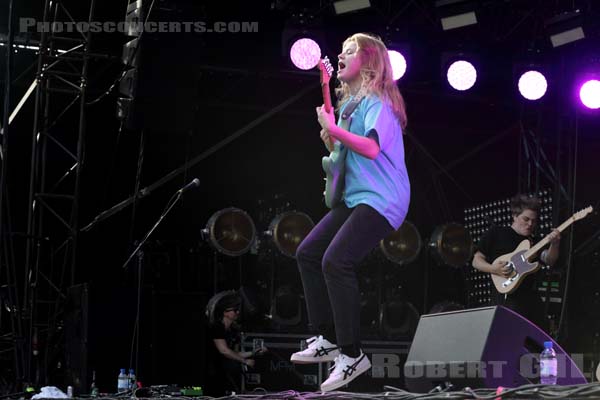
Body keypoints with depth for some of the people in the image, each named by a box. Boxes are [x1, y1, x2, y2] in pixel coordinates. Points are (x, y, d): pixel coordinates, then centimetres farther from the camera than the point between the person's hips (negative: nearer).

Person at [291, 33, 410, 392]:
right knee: (308, 253, 4)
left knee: (336, 261, -24)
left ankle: (352, 354, -15)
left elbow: (372, 148, -27)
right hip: (355, 197, 10)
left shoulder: (376, 101, -11)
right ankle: (327, 338, 10)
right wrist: (330, 140, 7)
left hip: (380, 199, -10)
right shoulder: (351, 102, 18)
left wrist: (332, 127, -20)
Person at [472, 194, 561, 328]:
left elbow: (549, 260, 1)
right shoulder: (496, 233, 4)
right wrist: (494, 269, -16)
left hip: (531, 297, 6)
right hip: (506, 296, -6)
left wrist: (554, 244, -19)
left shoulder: (533, 242, 17)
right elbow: (476, 261, 3)